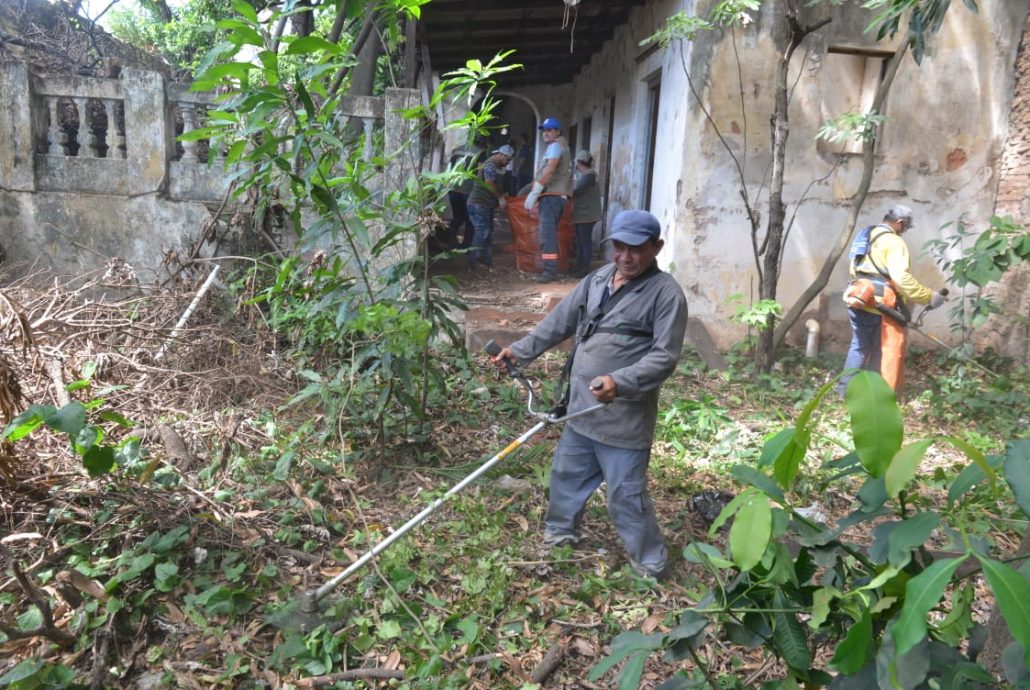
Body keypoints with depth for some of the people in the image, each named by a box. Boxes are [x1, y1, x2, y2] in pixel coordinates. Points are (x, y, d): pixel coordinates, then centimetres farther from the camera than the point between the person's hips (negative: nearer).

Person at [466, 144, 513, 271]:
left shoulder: (495, 166, 20)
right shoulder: (490, 165, -12)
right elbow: (489, 184, -21)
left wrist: (502, 196, 10)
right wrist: (500, 198, -14)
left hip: (486, 204, 11)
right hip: (479, 203, -10)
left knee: (488, 232, 10)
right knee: (482, 231, -13)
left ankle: (487, 260, 13)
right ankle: (474, 261, -13)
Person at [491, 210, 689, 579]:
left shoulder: (666, 293, -15)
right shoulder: (598, 278, 7)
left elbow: (664, 357, -21)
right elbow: (560, 321, 14)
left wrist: (621, 382, -34)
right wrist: (520, 350, 11)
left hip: (625, 417, -7)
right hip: (581, 407, 7)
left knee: (626, 494, 2)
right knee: (566, 474, 23)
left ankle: (649, 564, 24)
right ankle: (559, 534, 47)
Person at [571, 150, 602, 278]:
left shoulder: (589, 175, -13)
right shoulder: (584, 174, 19)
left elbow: (577, 191, -20)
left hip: (586, 214, -10)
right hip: (581, 214, 10)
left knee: (586, 242, -8)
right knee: (580, 242, 14)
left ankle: (585, 269, -6)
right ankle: (579, 266, 21)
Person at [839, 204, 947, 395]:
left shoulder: (865, 237, 16)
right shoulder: (894, 242, -10)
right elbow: (901, 278, -20)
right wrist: (929, 297, -16)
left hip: (856, 301, 8)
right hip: (877, 305, -8)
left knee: (859, 346, 20)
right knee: (887, 351, 5)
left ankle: (845, 390, 24)